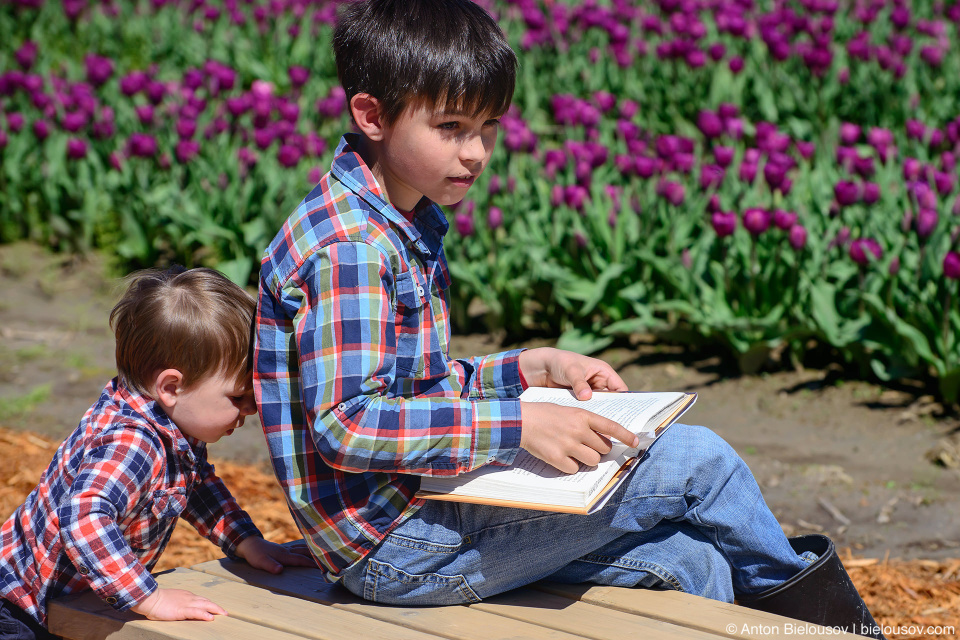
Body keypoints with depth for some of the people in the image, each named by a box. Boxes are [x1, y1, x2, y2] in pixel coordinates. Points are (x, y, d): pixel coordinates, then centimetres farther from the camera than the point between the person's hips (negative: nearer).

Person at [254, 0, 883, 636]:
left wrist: (534, 367, 8)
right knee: (697, 460, -5)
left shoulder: (406, 228, 13)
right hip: (393, 546, -10)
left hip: (419, 516, 10)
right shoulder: (347, 248, -21)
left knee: (689, 560, 3)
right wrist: (518, 422, -30)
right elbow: (346, 423, -28)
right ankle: (787, 582, 21)